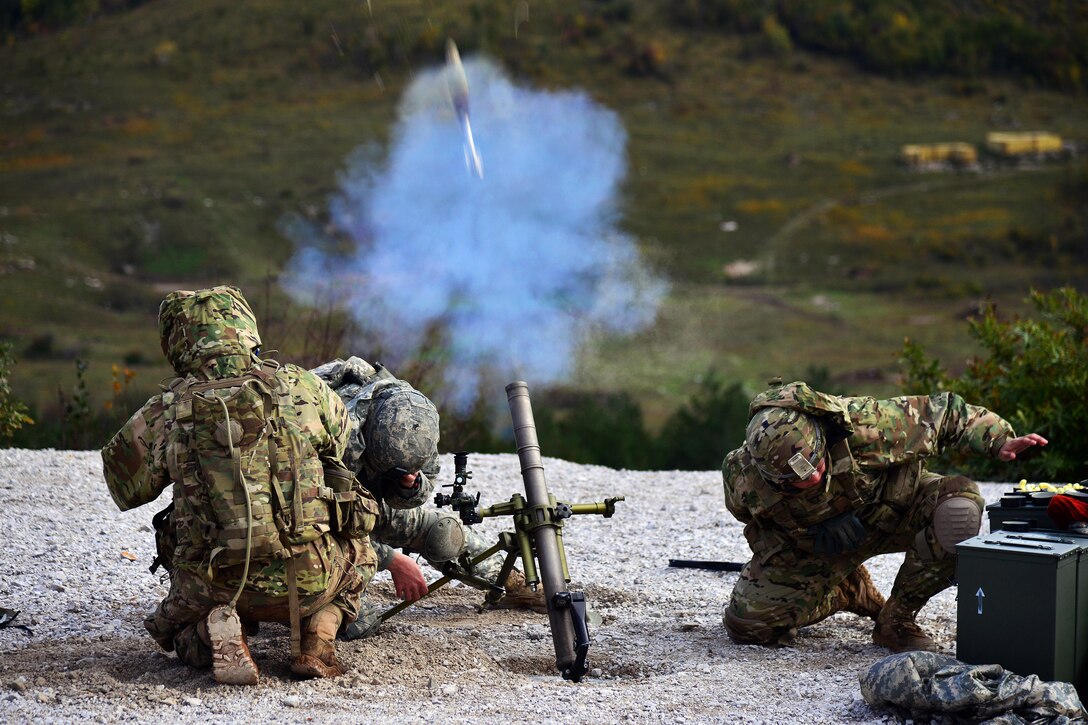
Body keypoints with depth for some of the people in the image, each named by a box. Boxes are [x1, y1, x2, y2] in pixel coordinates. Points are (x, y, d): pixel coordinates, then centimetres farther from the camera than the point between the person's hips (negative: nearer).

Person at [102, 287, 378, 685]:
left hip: (218, 586, 0)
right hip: (310, 578, 0)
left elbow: (126, 490, 8)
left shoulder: (166, 412, -6)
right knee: (359, 551, 35)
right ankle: (317, 637, 8)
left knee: (170, 626, 33)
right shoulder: (302, 386, -4)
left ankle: (213, 634, -2)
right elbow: (341, 440, 16)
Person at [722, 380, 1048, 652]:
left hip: (892, 508, -1)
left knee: (960, 508, -32)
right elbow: (750, 516, -4)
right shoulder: (743, 476, -31)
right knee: (747, 624, -8)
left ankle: (896, 620, -13)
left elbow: (941, 411, -22)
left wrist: (999, 440, -30)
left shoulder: (864, 424, -37)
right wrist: (816, 536, -13)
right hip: (810, 541, 1)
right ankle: (851, 590, 19)